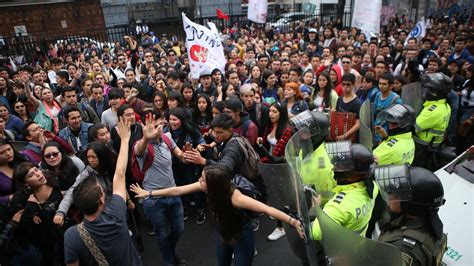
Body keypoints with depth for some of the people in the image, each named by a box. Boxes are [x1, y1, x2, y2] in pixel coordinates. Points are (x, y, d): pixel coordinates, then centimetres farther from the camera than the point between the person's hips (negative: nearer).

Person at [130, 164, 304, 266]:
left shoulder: (234, 197, -39)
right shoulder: (207, 186, -23)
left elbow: (266, 209, -47)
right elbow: (178, 190, -14)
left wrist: (293, 221, -58)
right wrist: (149, 193, -7)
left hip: (242, 237, -6)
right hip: (224, 234, 6)